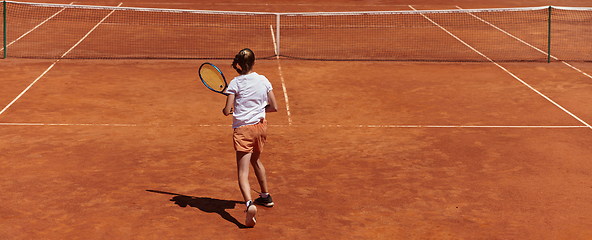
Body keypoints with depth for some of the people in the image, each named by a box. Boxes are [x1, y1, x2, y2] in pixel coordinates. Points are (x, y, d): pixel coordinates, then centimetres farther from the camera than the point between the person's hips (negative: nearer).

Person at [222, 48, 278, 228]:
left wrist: (226, 110, 11)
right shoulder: (263, 80, 1)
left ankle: (249, 204, -31)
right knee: (256, 160, 30)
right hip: (261, 125, 5)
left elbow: (227, 111, -12)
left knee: (243, 172, -8)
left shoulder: (235, 83, -9)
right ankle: (266, 196, 43)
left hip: (243, 129, -5)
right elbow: (274, 107, 4)